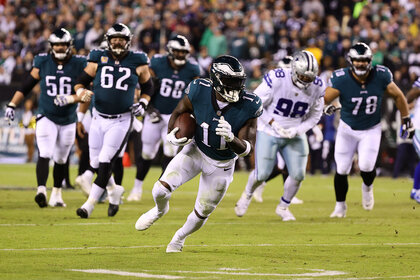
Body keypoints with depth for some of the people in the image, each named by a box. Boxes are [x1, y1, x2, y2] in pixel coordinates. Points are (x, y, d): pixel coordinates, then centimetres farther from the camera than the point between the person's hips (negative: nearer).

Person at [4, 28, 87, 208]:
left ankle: (56, 195, 27)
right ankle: (41, 190, -30)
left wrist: (68, 99, -23)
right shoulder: (42, 63, -1)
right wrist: (12, 105, 1)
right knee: (45, 155, -18)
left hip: (68, 120, 1)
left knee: (60, 160, 12)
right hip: (46, 117, -1)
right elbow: (26, 86, 6)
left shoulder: (79, 65, -4)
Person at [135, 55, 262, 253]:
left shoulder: (248, 107, -27)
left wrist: (231, 138, -41)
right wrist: (171, 135, -18)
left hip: (221, 165, -1)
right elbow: (178, 112, -2)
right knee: (161, 190, -13)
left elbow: (244, 149, -21)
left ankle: (180, 237, 43)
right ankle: (160, 209, 25)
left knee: (202, 213, 9)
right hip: (196, 151, 1)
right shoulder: (199, 92, -24)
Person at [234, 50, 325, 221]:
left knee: (298, 175, -6)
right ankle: (247, 195, 30)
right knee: (262, 174, -5)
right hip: (269, 134, -3)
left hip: (294, 136, 3)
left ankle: (283, 207, 21)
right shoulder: (276, 79, -23)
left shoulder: (317, 87, -11)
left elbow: (314, 116, 2)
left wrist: (297, 130, -14)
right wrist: (273, 124, -20)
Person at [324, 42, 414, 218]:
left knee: (366, 167, -17)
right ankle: (340, 206, 24)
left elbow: (398, 96, -1)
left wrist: (406, 120, 5)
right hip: (347, 129, 0)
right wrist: (327, 106, -46)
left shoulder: (381, 76, -15)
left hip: (371, 130, 0)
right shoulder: (341, 79, -20)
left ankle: (367, 187, 19)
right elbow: (324, 99, -22)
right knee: (342, 170, 1)